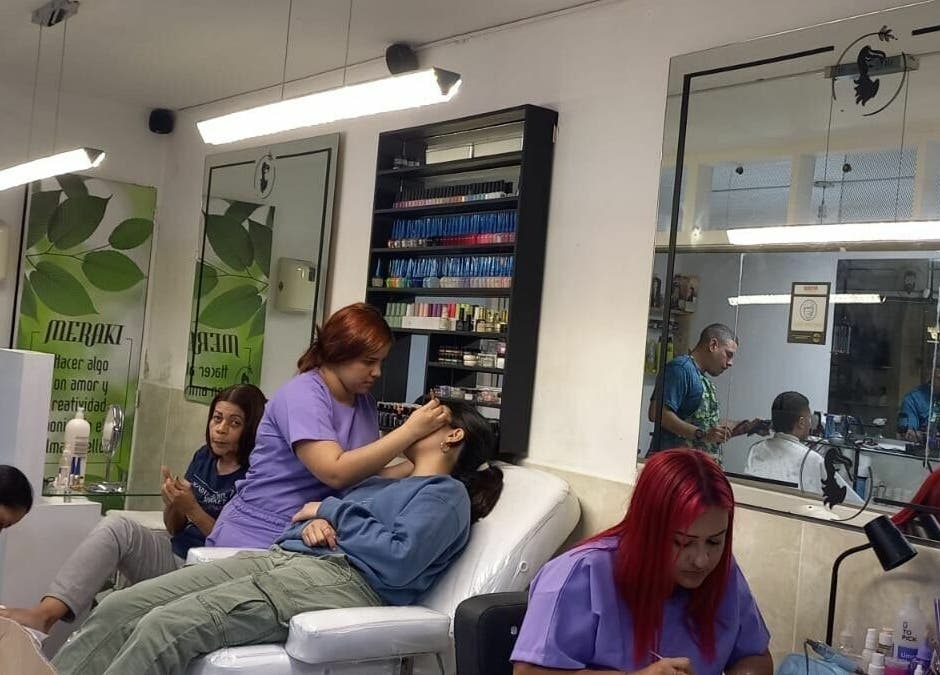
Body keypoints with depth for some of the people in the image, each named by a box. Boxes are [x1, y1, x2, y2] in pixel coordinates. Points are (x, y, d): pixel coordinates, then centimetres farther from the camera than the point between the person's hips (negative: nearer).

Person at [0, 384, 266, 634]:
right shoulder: (204, 457, 11)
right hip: (174, 554, 6)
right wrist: (172, 505, -5)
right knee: (115, 527, -20)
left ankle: (47, 614, -31)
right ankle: (46, 611, -30)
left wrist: (192, 509, -18)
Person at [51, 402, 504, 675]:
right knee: (118, 609, -10)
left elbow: (398, 561, -12)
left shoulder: (446, 494, 7)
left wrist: (330, 512, -1)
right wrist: (312, 522, 3)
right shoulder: (382, 483, 33)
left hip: (342, 579, -9)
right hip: (280, 557, 9)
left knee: (165, 628, -29)